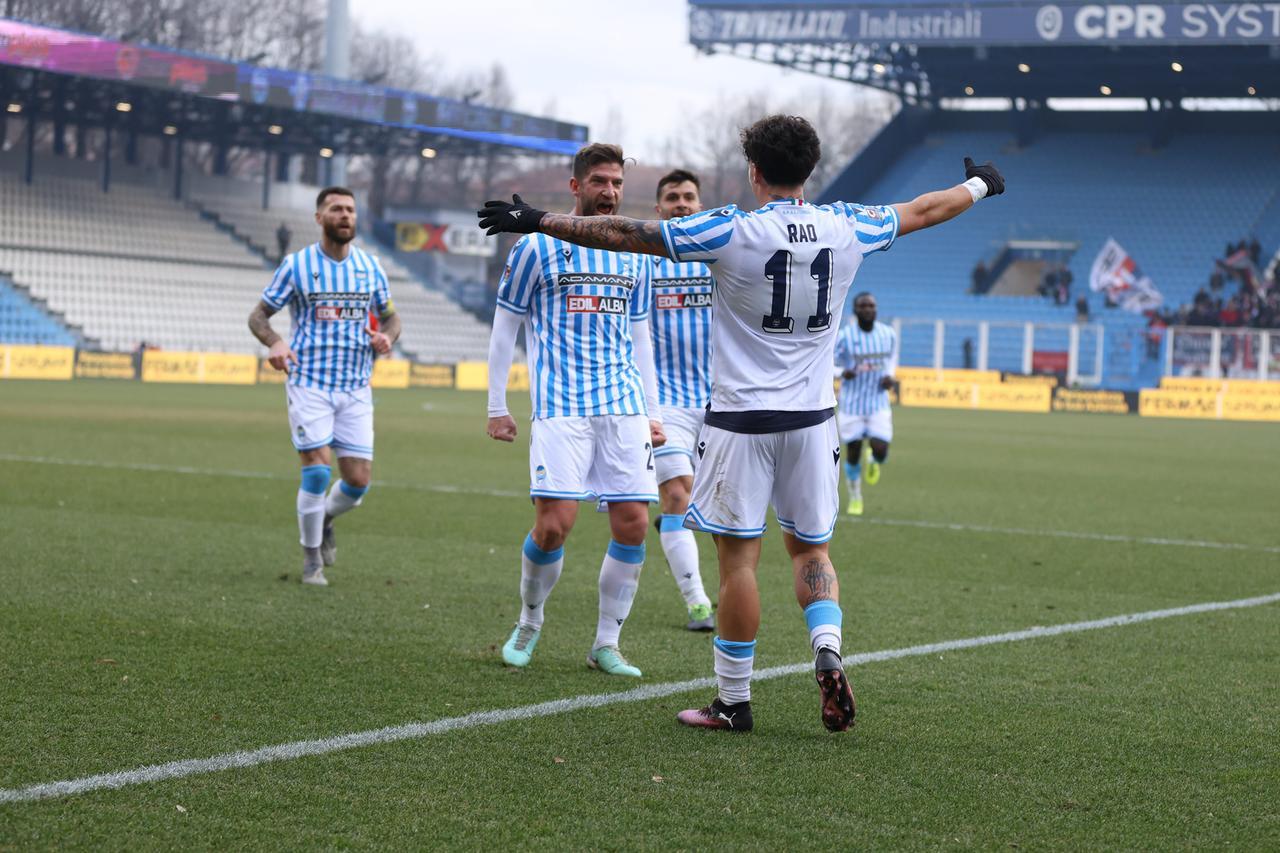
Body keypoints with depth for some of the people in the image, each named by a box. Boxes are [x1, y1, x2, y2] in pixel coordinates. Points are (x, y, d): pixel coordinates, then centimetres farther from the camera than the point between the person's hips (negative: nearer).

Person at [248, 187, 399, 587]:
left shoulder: (370, 266, 8)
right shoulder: (296, 265, -2)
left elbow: (390, 315, 18)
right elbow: (258, 316, 2)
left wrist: (387, 336, -6)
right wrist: (274, 342, -19)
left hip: (356, 389, 3)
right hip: (309, 384, -3)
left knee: (358, 480, -3)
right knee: (317, 471, -12)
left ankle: (325, 518, 31)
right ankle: (311, 559, 6)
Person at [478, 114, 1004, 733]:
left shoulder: (731, 232, -12)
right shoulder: (848, 227, 0)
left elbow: (624, 235, -11)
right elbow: (923, 211, 19)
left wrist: (539, 221, -3)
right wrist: (978, 186, 38)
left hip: (740, 420, -4)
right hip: (813, 420, 4)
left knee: (738, 556, 2)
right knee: (810, 547, 18)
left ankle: (733, 700, 8)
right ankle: (827, 649, -6)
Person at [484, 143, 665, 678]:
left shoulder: (634, 256, 16)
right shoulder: (536, 247, 2)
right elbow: (505, 328, 6)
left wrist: (651, 412, 17)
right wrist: (497, 407, 3)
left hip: (624, 406, 4)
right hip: (561, 406, -4)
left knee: (633, 524, -5)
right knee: (554, 524, -14)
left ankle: (606, 645, 8)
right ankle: (528, 624, 12)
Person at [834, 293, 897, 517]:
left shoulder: (888, 334, -2)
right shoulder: (844, 336, -11)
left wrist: (890, 375, -3)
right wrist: (843, 373, -24)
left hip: (879, 403, 1)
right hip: (852, 403, -1)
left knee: (881, 451, -12)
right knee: (853, 454, 5)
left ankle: (874, 460, 27)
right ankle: (855, 499, 27)